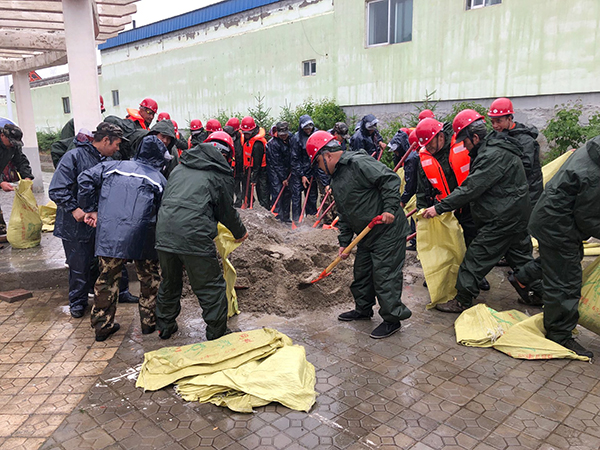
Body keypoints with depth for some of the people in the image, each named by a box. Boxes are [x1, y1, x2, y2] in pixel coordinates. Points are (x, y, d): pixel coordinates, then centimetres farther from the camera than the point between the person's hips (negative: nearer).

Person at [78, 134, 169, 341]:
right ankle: (149, 322, 25)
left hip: (109, 233, 3)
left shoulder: (112, 167, 14)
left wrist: (90, 209, 13)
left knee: (107, 278, 14)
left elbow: (85, 179, 8)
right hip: (141, 236, -2)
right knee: (149, 278, 16)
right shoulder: (159, 179, 7)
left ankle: (102, 326, 24)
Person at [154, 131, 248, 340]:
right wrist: (240, 233, 27)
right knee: (212, 288, 8)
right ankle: (217, 335, 18)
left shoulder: (180, 167, 20)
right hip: (195, 237, -6)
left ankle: (165, 327, 40)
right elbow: (226, 211, 10)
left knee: (169, 283, 25)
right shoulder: (221, 174, 5)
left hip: (164, 234, 6)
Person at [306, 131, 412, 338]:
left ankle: (392, 319, 11)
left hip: (388, 231, -10)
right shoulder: (336, 180, 14)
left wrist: (390, 209, -27)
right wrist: (344, 242, 12)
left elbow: (390, 179, -22)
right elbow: (344, 215, 17)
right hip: (366, 235, 10)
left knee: (385, 276, -3)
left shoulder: (358, 163, -16)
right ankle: (363, 309, 38)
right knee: (362, 273, 19)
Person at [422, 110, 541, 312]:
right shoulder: (491, 149, 11)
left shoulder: (494, 155, -23)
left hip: (502, 219, -10)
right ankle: (540, 292, 33)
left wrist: (439, 208, -26)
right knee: (520, 255, 20)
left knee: (476, 256, -3)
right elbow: (475, 185, 16)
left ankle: (462, 301, 6)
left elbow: (471, 188, -28)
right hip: (517, 215, 10)